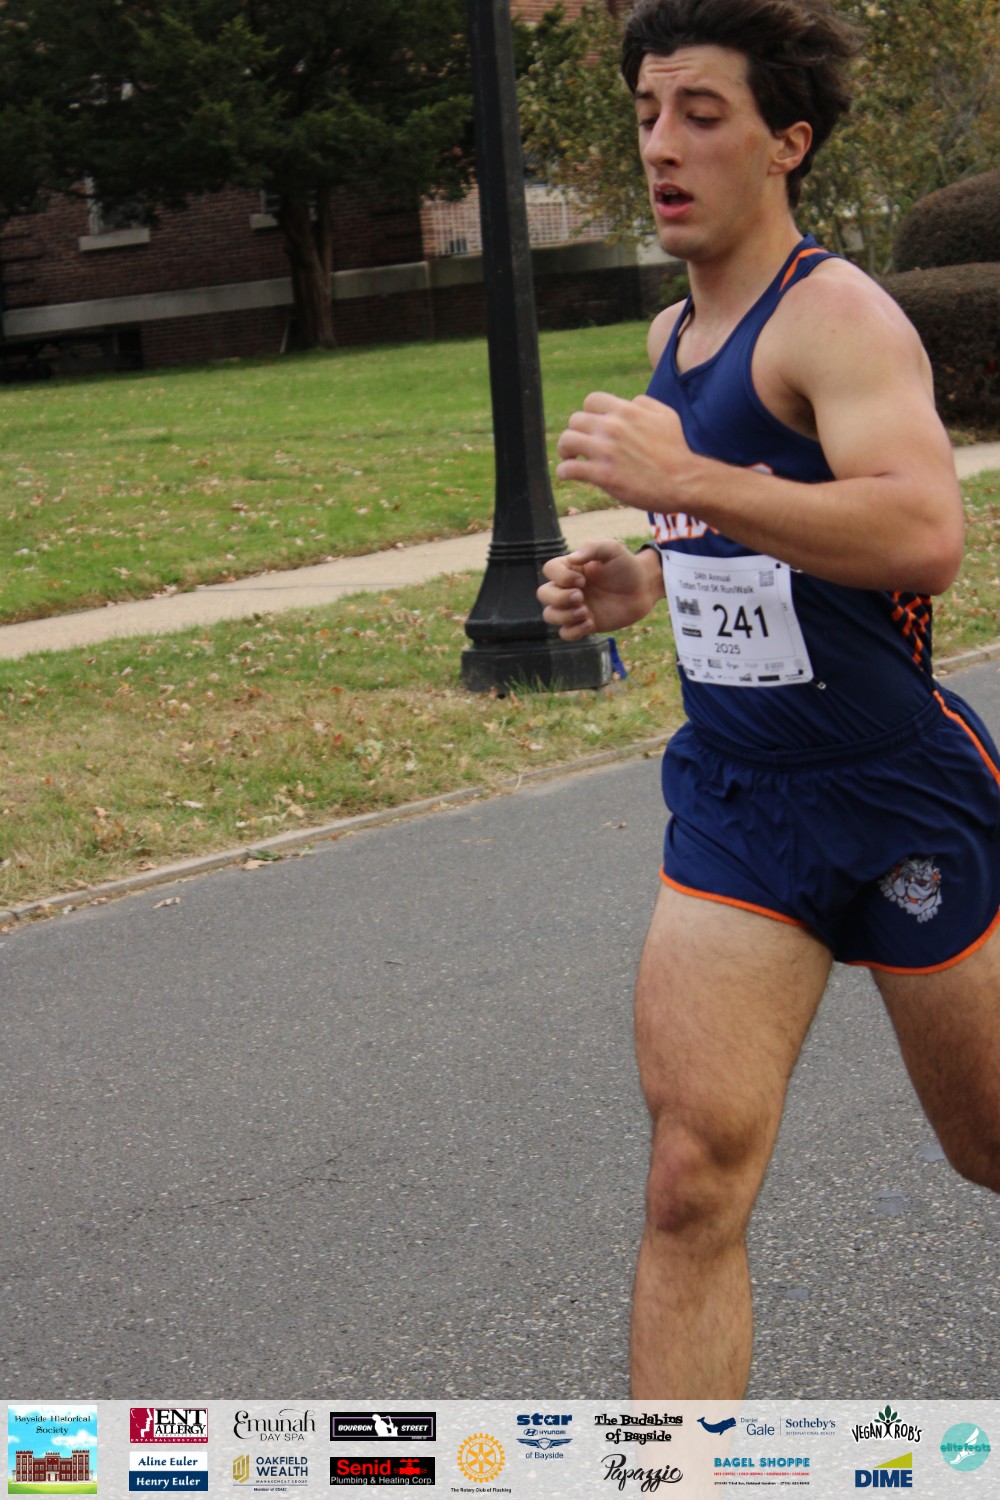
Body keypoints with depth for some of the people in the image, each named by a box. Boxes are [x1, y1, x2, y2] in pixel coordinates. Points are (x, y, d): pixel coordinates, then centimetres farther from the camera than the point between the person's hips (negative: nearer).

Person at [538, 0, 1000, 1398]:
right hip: (732, 806, 6)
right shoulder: (675, 334, 11)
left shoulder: (836, 315, -15)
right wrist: (641, 577, 10)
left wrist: (685, 478, -36)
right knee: (694, 1176, -8)